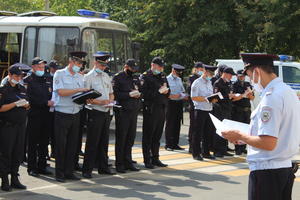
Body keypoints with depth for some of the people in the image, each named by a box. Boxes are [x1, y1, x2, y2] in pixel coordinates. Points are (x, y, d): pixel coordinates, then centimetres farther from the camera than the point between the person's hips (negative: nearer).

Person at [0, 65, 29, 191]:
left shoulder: (22, 89, 14)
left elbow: (27, 106, 19)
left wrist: (25, 104, -4)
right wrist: (16, 104, -18)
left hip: (21, 125, 6)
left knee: (18, 152, 7)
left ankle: (15, 179, 15)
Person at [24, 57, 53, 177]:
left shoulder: (46, 81, 18)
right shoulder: (28, 81, -3)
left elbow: (51, 95, 21)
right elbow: (30, 98, -13)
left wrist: (52, 102, 0)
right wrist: (46, 102, -17)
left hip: (45, 115, 6)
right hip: (33, 115, -6)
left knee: (44, 142, 8)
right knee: (32, 143, -2)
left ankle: (42, 166, 15)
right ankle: (31, 168, 3)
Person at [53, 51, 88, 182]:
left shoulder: (80, 77, 14)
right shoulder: (59, 74, -4)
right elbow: (61, 92, -15)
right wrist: (78, 90, -18)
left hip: (75, 114, 6)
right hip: (62, 114, -6)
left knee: (73, 144, 8)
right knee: (61, 144, -2)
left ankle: (69, 172, 16)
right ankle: (59, 173, 5)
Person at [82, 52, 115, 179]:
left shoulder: (106, 76, 16)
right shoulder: (88, 77, -6)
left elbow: (111, 94, 23)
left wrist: (109, 101, 1)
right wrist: (100, 102, -21)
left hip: (106, 112, 7)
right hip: (95, 113, -7)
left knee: (104, 142, 12)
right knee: (92, 143, -5)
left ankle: (103, 167, 21)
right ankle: (87, 170, 0)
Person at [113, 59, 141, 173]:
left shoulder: (135, 78, 17)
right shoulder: (118, 78, -4)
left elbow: (140, 90, 22)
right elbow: (115, 94, -12)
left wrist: (138, 94, -1)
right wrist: (129, 94, -18)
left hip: (134, 111, 6)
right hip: (122, 112, -6)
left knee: (131, 138, 9)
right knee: (121, 139, -1)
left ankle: (128, 162, 17)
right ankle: (119, 164, 4)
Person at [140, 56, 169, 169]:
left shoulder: (162, 76, 17)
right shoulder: (145, 76, -5)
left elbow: (168, 92, 20)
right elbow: (144, 93, -15)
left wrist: (166, 91, -3)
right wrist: (158, 92, -19)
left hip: (162, 109, 7)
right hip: (150, 109, -7)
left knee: (157, 135, 12)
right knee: (148, 136, -1)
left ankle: (155, 158, 19)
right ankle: (147, 161, 4)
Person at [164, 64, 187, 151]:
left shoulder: (179, 80, 17)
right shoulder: (167, 79, -4)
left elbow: (183, 91, 19)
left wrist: (184, 96, -2)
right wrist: (172, 96, -21)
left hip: (179, 104, 6)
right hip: (171, 103, -6)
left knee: (177, 124, 8)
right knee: (170, 124, -3)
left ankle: (175, 144, 14)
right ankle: (168, 144, 2)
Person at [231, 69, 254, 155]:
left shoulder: (248, 84, 14)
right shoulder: (234, 85, -1)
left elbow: (252, 98, 16)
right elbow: (233, 98, -11)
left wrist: (250, 94, -5)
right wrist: (243, 95, -18)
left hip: (247, 109, 5)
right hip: (237, 110, -5)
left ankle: (243, 148, 11)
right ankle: (238, 149, -4)